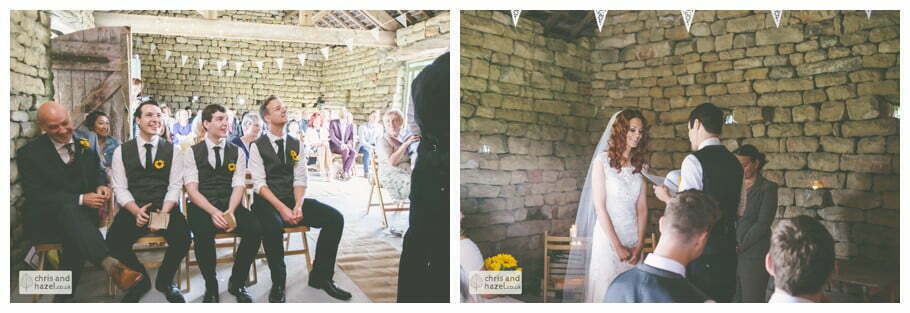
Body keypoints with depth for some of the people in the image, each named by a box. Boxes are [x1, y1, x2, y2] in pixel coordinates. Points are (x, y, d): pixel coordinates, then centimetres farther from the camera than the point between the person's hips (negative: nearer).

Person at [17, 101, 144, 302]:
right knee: (67, 208, -37)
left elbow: (97, 172, 20)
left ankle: (63, 300, -21)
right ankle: (109, 264, -54)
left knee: (76, 238, -33)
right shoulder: (29, 153, -3)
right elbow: (36, 196, -10)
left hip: (80, 215, 3)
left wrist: (101, 186, -6)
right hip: (44, 221, -3)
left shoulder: (86, 146, 7)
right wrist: (80, 199, -22)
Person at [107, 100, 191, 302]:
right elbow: (120, 189, 1)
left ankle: (165, 281, 3)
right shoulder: (121, 151, 7)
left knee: (182, 236, -29)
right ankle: (140, 280, 5)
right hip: (133, 210, 0)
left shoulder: (171, 151, 7)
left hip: (165, 209, 0)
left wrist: (164, 212, -18)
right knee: (114, 241, -27)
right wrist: (136, 211, -18)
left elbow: (174, 187, 1)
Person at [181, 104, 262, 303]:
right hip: (202, 208, -2)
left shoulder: (237, 153, 11)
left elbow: (239, 186, 1)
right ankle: (211, 286, -10)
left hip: (230, 206, 2)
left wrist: (230, 211, -20)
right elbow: (192, 189, -5)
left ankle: (237, 282, -5)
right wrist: (213, 212, -22)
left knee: (254, 228, -28)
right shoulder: (192, 152, 6)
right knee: (204, 232, -35)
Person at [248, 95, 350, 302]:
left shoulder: (296, 144, 10)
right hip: (267, 202, -4)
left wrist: (298, 206, -15)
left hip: (293, 200, 5)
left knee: (335, 218, -16)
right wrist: (282, 208, -23)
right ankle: (278, 284, -15)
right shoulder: (257, 146, -2)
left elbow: (300, 180, 4)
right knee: (273, 226, -39)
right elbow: (260, 184, -10)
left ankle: (320, 277, -4)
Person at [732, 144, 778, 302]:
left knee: (752, 299, 0)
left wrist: (741, 246, -12)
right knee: (735, 299, 5)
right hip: (732, 254, 4)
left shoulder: (768, 188, -4)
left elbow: (763, 223, -11)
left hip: (754, 253, -4)